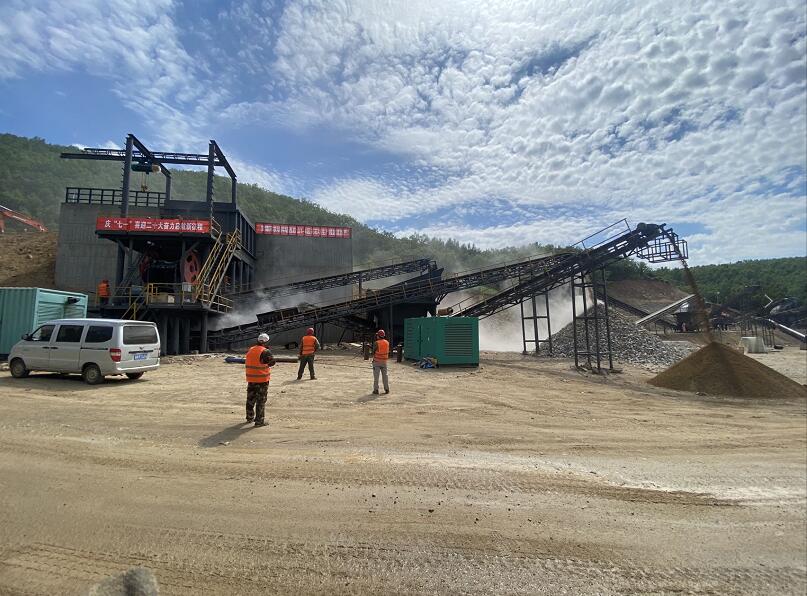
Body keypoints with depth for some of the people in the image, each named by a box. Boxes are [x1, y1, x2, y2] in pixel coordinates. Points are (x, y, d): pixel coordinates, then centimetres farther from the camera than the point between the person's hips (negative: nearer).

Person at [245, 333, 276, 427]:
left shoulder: (250, 350, 7)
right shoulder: (265, 351, -16)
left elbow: (247, 363, 18)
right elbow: (272, 362, -19)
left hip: (251, 379, 7)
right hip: (262, 379, -7)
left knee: (250, 399, 19)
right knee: (261, 400, 1)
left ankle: (250, 417, 33)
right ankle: (259, 421, 4)